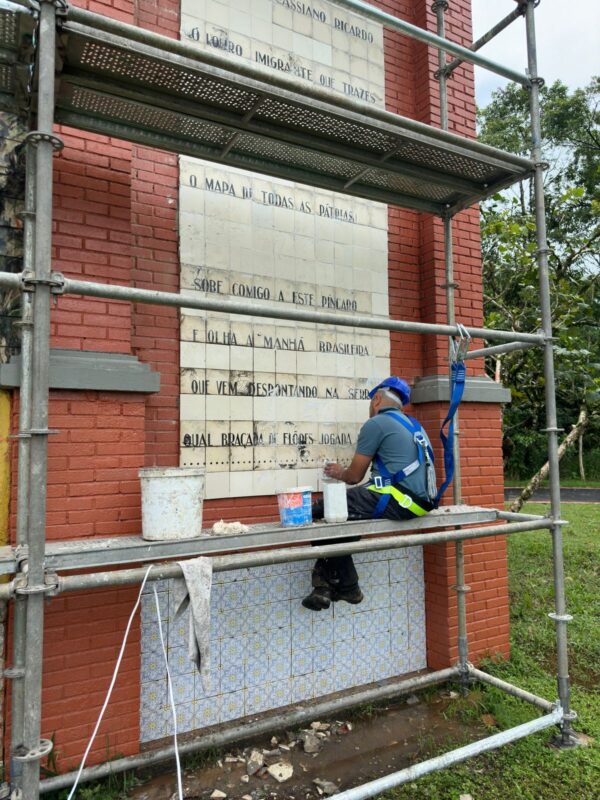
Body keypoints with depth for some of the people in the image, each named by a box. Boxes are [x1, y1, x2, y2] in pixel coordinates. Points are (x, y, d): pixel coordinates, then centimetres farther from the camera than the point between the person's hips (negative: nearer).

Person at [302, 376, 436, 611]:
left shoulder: (376, 423, -4)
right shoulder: (411, 423, 22)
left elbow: (354, 476, -2)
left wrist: (340, 473, 22)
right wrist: (346, 471, 37)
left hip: (399, 500, -10)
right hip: (420, 500, 10)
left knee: (322, 510, -7)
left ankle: (346, 586, 5)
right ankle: (330, 583, 17)